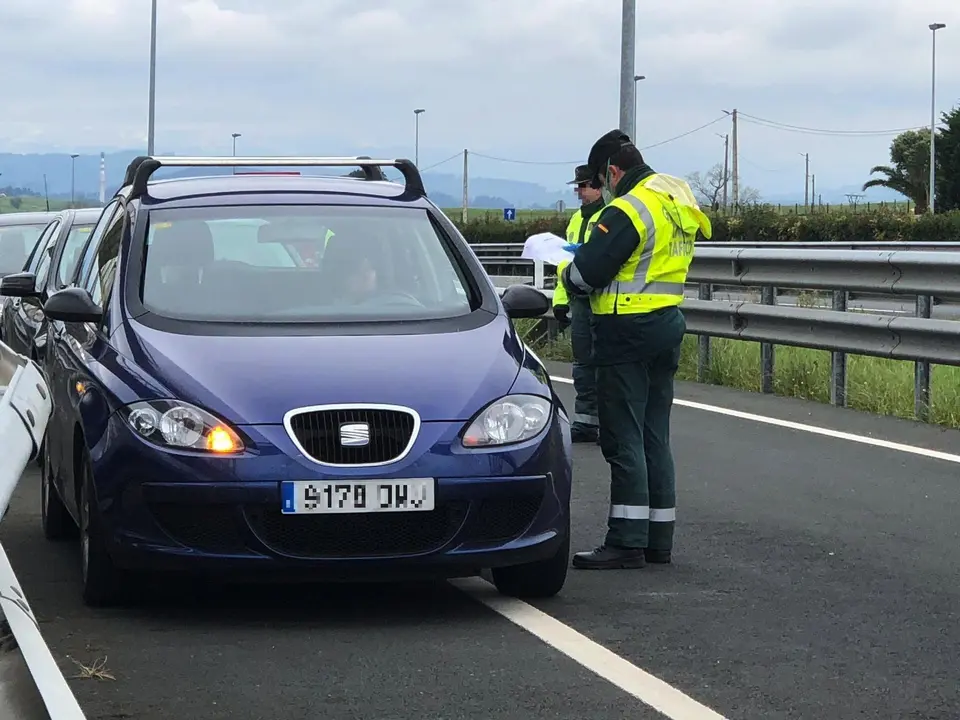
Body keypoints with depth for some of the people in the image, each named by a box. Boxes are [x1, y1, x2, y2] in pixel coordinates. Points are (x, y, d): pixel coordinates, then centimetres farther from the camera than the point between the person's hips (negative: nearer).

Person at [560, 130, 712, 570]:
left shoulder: (628, 210, -17)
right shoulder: (678, 200, 12)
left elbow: (587, 273, -20)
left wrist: (567, 273, 4)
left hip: (628, 330, -9)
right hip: (668, 323, 9)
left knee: (623, 439, -6)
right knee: (655, 437, 13)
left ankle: (627, 541, -6)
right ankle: (659, 539, 16)